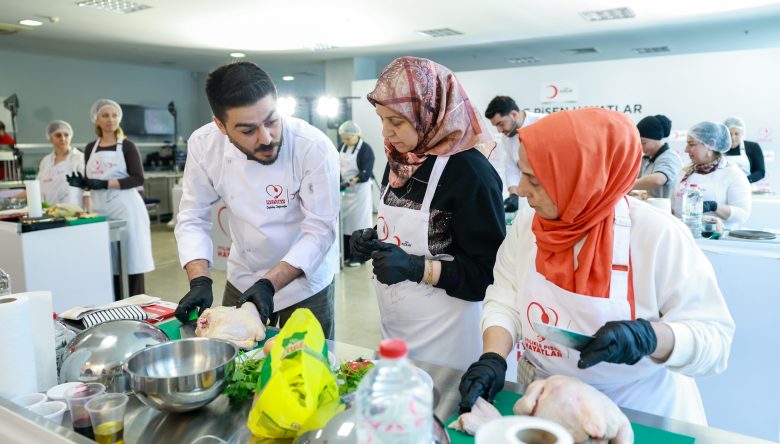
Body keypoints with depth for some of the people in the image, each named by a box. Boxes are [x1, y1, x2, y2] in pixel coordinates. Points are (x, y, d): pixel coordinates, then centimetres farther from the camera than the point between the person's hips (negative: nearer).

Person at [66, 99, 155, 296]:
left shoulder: (126, 145, -1)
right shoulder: (90, 148, 13)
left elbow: (138, 179, -10)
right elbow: (91, 181, 19)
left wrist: (105, 184, -19)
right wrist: (82, 183, -4)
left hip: (125, 208, -4)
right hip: (100, 210, 5)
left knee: (131, 259, -4)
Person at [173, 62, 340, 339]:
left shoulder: (315, 148, -27)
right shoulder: (204, 145, -16)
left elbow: (320, 230, -23)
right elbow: (192, 219, -8)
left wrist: (269, 284, -31)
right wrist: (200, 281, -22)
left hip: (305, 278, -3)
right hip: (242, 280, 3)